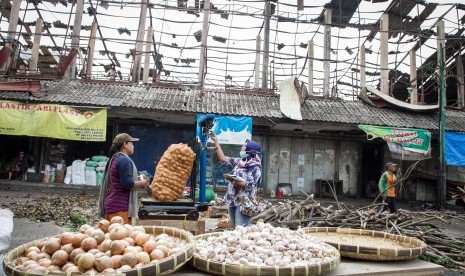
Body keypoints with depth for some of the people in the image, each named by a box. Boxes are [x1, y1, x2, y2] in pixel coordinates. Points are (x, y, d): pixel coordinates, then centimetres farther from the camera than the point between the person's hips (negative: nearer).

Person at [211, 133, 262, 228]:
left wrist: (232, 180, -22)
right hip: (233, 201, 8)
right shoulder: (239, 161, 10)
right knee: (234, 229, 14)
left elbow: (249, 186, -20)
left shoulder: (255, 168, -12)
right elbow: (223, 159, 11)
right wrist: (216, 141, 12)